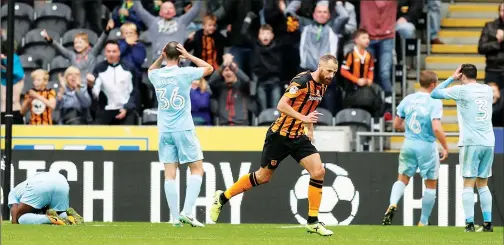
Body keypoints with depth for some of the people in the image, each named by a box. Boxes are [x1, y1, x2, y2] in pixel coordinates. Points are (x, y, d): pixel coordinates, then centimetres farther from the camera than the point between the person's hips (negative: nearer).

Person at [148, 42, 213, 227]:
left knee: (170, 175, 2)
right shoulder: (185, 73, -9)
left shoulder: (156, 75, 2)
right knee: (197, 170, 4)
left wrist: (161, 57, 13)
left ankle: (175, 217, -2)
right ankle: (187, 211, -10)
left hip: (164, 131, 4)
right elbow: (209, 68, 9)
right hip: (183, 129, -4)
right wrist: (188, 56, 5)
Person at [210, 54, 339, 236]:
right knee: (263, 176, 6)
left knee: (318, 171, -10)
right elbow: (281, 105, -26)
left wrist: (310, 129, 18)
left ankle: (313, 222, -3)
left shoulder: (322, 86, 5)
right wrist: (304, 118, -32)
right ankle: (222, 197, 27)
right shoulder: (302, 81, -21)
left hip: (298, 137, 7)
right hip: (280, 135, -7)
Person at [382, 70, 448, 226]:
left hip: (409, 145, 4)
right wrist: (445, 148, -11)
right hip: (427, 147, -4)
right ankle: (423, 222, 15)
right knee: (431, 185, 12)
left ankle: (392, 204, -15)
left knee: (402, 179, 15)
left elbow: (397, 125, 9)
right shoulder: (435, 102, -13)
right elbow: (436, 128, -22)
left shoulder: (407, 100, 3)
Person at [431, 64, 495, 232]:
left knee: (468, 184, -2)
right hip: (489, 142, 5)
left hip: (471, 143, -5)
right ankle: (487, 223, 6)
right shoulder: (487, 90, 10)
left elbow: (434, 94, 3)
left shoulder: (461, 90, -6)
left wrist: (452, 78, 9)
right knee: (483, 184, 12)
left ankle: (470, 223, -11)